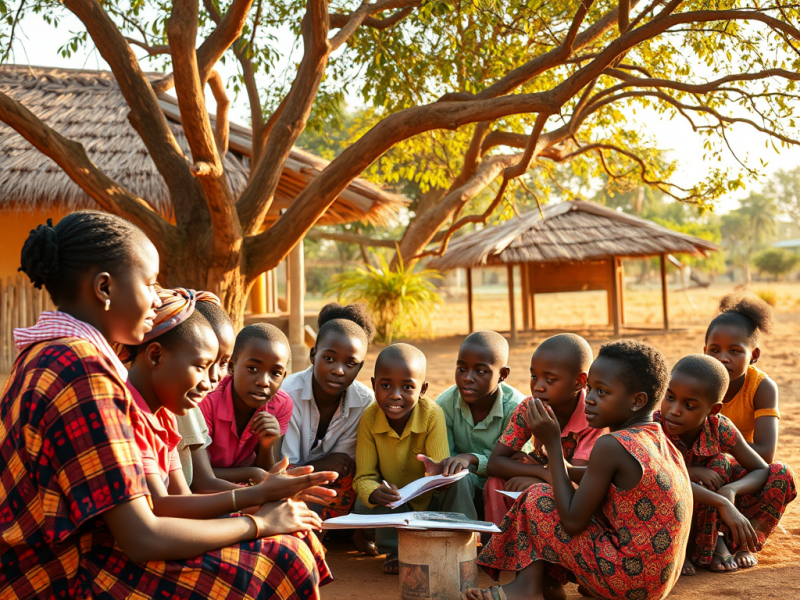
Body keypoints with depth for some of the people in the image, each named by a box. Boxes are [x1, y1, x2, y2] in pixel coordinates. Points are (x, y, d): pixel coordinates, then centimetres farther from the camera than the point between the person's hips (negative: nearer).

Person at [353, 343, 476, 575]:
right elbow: (364, 476, -18)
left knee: (458, 476, -30)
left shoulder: (432, 414, -23)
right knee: (364, 503, -29)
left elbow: (443, 468, -27)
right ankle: (397, 549, -3)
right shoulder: (369, 418, -20)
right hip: (395, 504, 1)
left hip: (432, 502, -1)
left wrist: (439, 474, -53)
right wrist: (374, 493, -43)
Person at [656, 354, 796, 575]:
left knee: (781, 475, -10)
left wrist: (731, 490, -34)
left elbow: (762, 471, -12)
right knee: (718, 464, -30)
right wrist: (721, 503, -46)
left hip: (712, 516, 4)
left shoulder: (720, 428, -15)